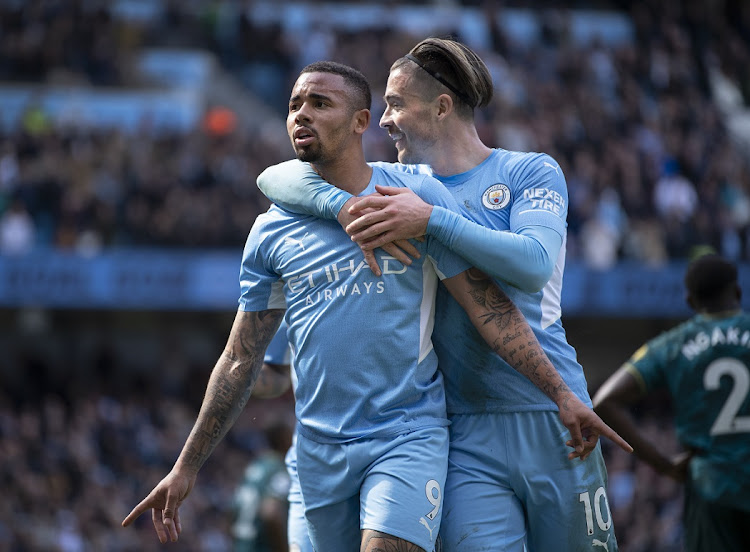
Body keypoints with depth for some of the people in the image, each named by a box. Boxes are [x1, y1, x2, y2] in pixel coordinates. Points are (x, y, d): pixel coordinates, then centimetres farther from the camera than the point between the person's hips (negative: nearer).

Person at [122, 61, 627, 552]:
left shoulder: (418, 195, -1)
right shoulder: (272, 232, 8)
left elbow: (489, 308, 0)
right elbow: (240, 362, 13)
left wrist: (561, 395, -7)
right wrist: (187, 468, 10)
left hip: (409, 437, -4)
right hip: (319, 452, 4)